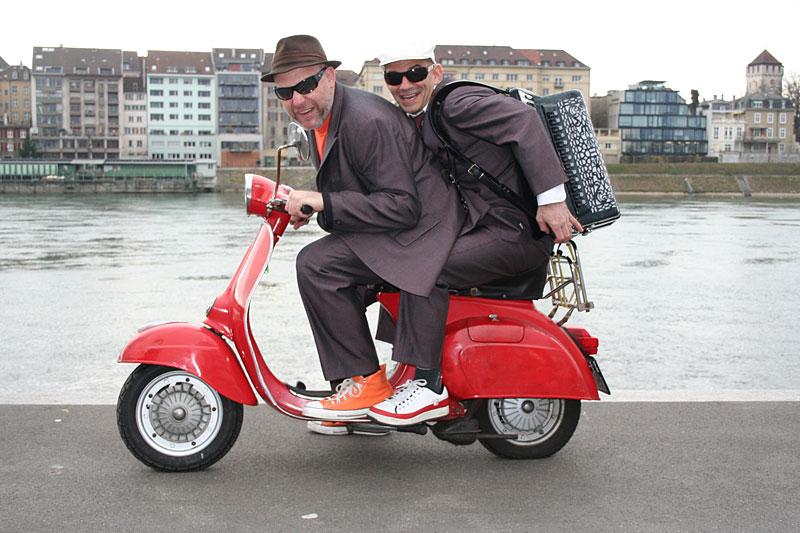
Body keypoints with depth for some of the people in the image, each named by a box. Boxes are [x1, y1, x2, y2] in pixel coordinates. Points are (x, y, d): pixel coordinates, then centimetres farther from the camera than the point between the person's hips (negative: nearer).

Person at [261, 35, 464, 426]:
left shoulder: (367, 121, -20)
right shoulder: (321, 121, 11)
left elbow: (403, 206, -24)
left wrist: (324, 202, -25)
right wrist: (304, 203, 2)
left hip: (423, 229, -11)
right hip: (392, 228, 11)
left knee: (316, 263, -22)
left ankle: (364, 382, -13)